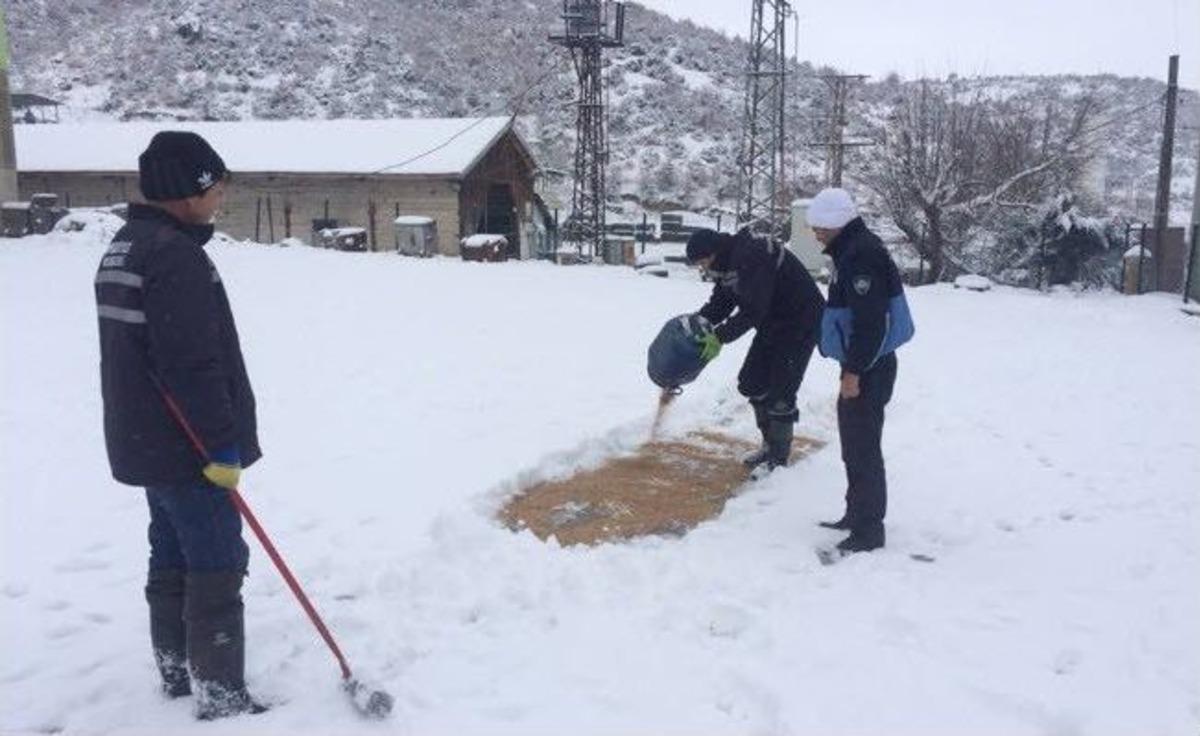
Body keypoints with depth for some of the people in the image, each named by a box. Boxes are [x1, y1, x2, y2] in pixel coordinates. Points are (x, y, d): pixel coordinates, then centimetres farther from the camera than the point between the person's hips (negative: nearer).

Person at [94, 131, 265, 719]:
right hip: (189, 450, -10)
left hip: (144, 443, 10)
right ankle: (222, 699, 9)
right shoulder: (177, 255, -21)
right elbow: (193, 365, -26)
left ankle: (178, 673, 33)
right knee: (217, 569, -1)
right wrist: (224, 447, -20)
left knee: (172, 560, 19)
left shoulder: (122, 248, 12)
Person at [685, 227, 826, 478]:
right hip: (773, 323, 10)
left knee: (780, 391, -10)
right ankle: (770, 445, 25)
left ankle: (778, 458, 3)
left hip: (801, 322, -10)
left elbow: (753, 311, -33)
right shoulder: (727, 261, 1)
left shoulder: (752, 257, -30)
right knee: (751, 382, 12)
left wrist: (721, 336, -34)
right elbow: (720, 303, 4)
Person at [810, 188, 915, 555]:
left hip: (869, 369, -11)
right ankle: (857, 514, 31)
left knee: (863, 446, -4)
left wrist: (854, 371, -22)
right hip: (861, 364, 11)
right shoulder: (852, 249, 13)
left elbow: (869, 320, -25)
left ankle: (869, 529, 4)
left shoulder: (861, 254, -20)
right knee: (854, 443, 19)